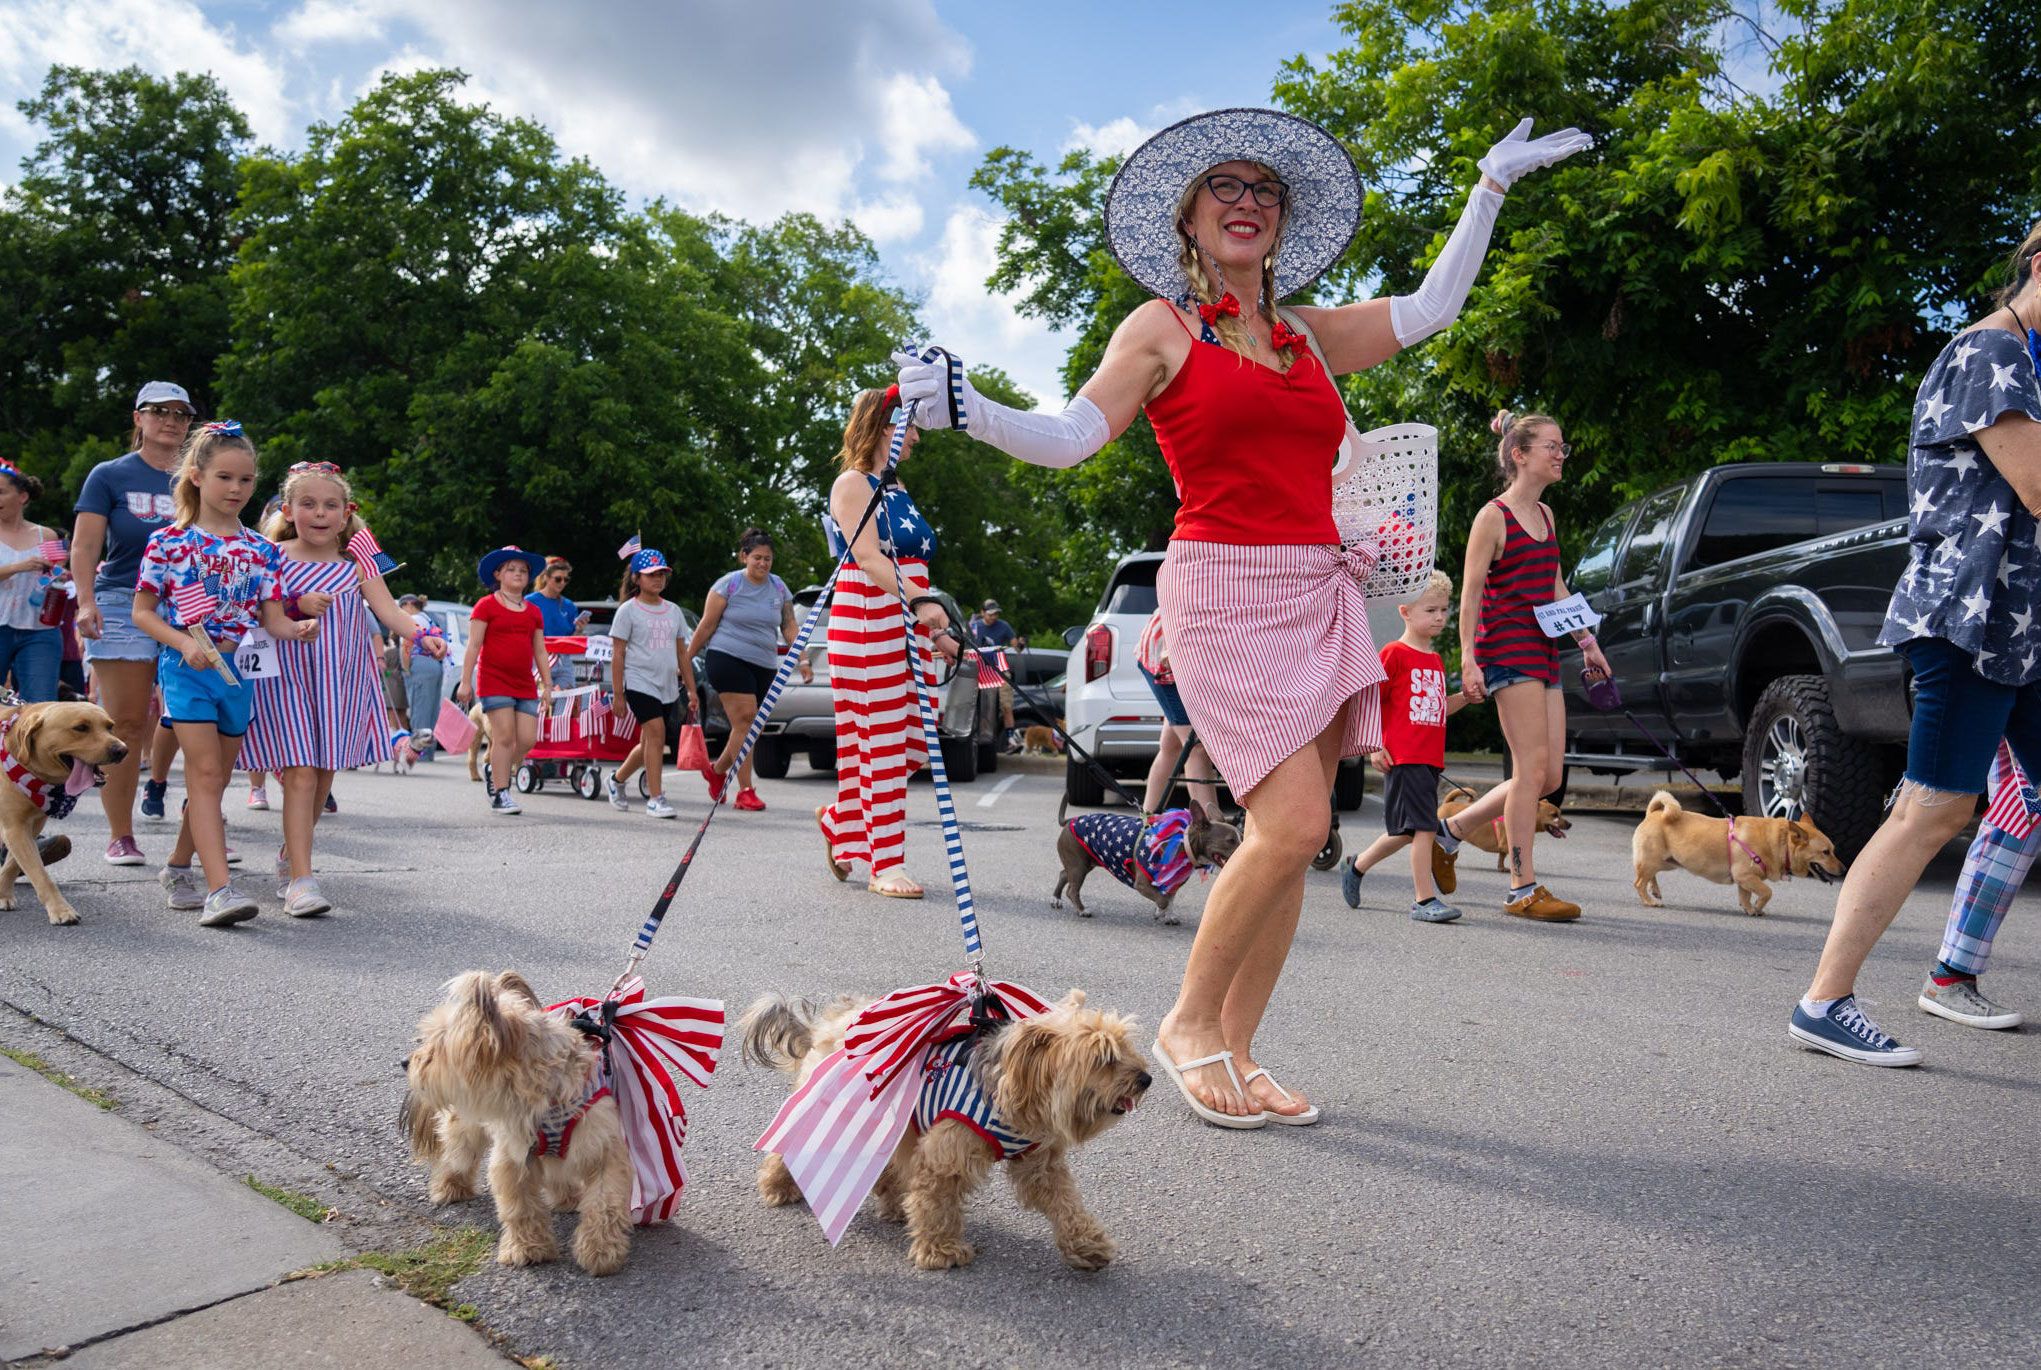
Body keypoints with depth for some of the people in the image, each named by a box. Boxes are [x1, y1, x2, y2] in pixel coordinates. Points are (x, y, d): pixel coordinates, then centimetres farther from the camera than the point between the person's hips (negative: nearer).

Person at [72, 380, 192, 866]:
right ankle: (120, 835, 5)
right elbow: (85, 547, -1)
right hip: (123, 607, -3)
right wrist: (86, 602, -14)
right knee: (126, 724, -3)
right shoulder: (109, 476, 5)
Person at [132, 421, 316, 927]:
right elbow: (142, 613, -1)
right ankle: (219, 889, -18)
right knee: (206, 774, -13)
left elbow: (273, 619, 3)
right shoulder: (168, 541, -3)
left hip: (240, 670, 4)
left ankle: (179, 867, 32)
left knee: (214, 780, 13)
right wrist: (186, 644, -17)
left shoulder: (261, 549, 6)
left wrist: (298, 629, -20)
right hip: (188, 669, -4)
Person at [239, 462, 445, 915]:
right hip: (287, 677, -3)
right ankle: (301, 879, -12)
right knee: (300, 774, -11)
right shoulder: (273, 558, 1)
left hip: (339, 681, 3)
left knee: (323, 775, 10)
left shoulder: (356, 564, 4)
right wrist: (295, 604, -17)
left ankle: (291, 854, 33)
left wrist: (421, 634, -26)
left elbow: (388, 611, -7)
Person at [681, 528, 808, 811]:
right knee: (746, 719, -15)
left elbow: (789, 627, 12)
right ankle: (745, 790, -10)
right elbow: (706, 626, 2)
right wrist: (686, 660, 2)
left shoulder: (778, 588, 12)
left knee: (748, 727, 5)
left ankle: (717, 769, 31)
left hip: (764, 665, 5)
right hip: (728, 658, -5)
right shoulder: (729, 585, -1)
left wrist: (803, 661, 1)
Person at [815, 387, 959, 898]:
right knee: (881, 744, -7)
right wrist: (919, 601, -32)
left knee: (911, 744, 5)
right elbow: (868, 557, -19)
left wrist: (938, 628, 20)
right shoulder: (852, 484, -5)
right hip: (865, 627, -8)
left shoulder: (899, 491, 21)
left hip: (906, 628, 8)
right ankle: (885, 864, -1)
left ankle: (838, 819, 25)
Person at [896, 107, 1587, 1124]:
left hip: (1318, 594, 6)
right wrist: (968, 410, -18)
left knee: (1288, 835, 2)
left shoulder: (1309, 338, 19)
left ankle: (1234, 1052, 12)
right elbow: (1067, 439, -3)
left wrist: (1493, 185, 30)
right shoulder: (1162, 328, 5)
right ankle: (1187, 1022, 3)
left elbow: (1430, 307, 26)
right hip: (1225, 587, -6)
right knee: (1292, 825, -18)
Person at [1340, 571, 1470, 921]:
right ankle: (1426, 900, -4)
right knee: (1423, 827, -10)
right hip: (1402, 757, -8)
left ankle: (1357, 866, 33)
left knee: (1407, 831, 14)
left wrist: (1464, 696, 7)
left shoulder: (1435, 661, 18)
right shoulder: (1394, 653, -7)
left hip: (1430, 758, 8)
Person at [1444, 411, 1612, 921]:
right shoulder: (1493, 516, -6)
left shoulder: (1545, 515, 18)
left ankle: (1451, 829, 19)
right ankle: (1523, 888, -3)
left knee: (1549, 775, 5)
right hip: (1507, 648, -8)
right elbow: (1471, 592, -9)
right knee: (1532, 768, -10)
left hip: (1543, 651, 8)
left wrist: (1586, 640, 21)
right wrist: (1468, 659, -16)